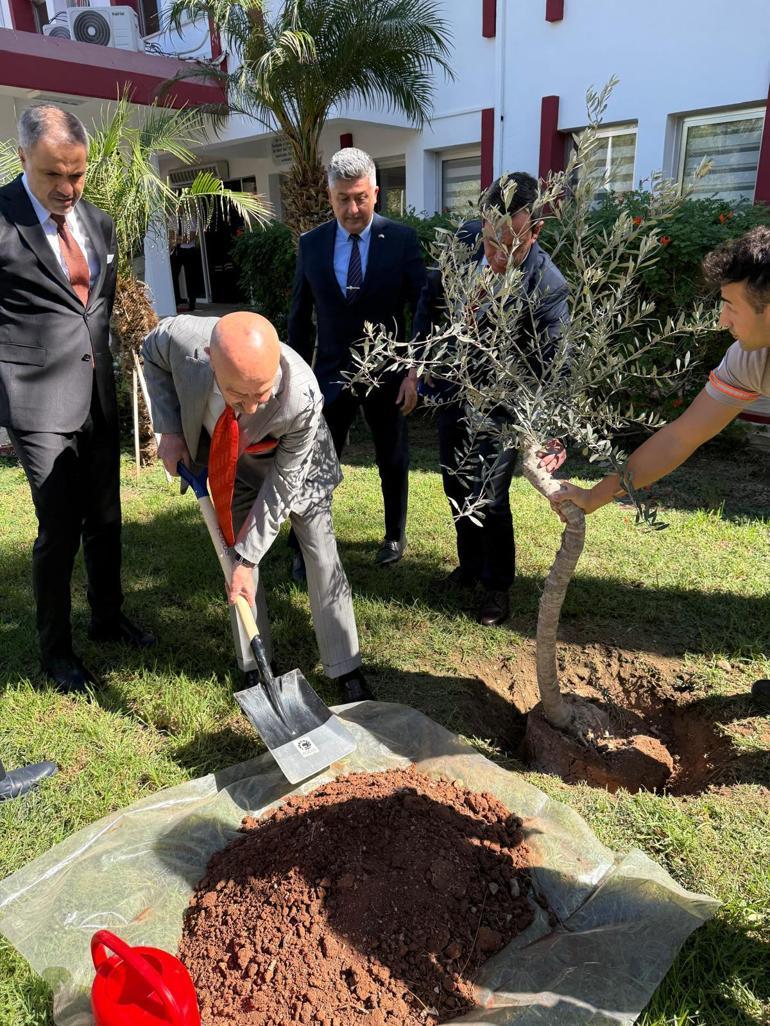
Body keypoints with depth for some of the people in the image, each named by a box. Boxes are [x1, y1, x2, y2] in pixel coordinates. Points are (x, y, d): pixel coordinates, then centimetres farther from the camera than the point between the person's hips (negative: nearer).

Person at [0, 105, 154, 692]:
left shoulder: (98, 223, 10)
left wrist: (109, 373, 16)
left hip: (98, 397, 6)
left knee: (105, 519, 14)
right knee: (60, 529, -2)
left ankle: (108, 618, 34)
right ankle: (55, 649, 17)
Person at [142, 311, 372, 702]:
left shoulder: (302, 398, -42)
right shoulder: (179, 337, -36)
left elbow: (282, 482, -29)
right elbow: (153, 355, -8)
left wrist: (248, 559, -25)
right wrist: (170, 430, -19)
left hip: (292, 461, -2)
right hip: (227, 458, 3)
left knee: (321, 554, -5)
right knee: (235, 547, 4)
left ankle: (345, 668, 11)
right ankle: (254, 669, 19)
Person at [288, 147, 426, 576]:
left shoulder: (402, 239, -7)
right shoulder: (311, 244, 0)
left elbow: (423, 311, -7)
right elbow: (300, 316, 7)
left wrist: (415, 373, -13)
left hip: (387, 372, -1)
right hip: (332, 373, 1)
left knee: (393, 461, 14)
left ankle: (395, 536, 34)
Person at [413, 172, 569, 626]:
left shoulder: (547, 286, -26)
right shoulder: (467, 239, -13)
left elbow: (556, 366, -28)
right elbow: (432, 296, 4)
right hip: (452, 390, 6)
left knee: (490, 499, -1)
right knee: (457, 487, 18)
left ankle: (498, 585, 25)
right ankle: (470, 564, 41)